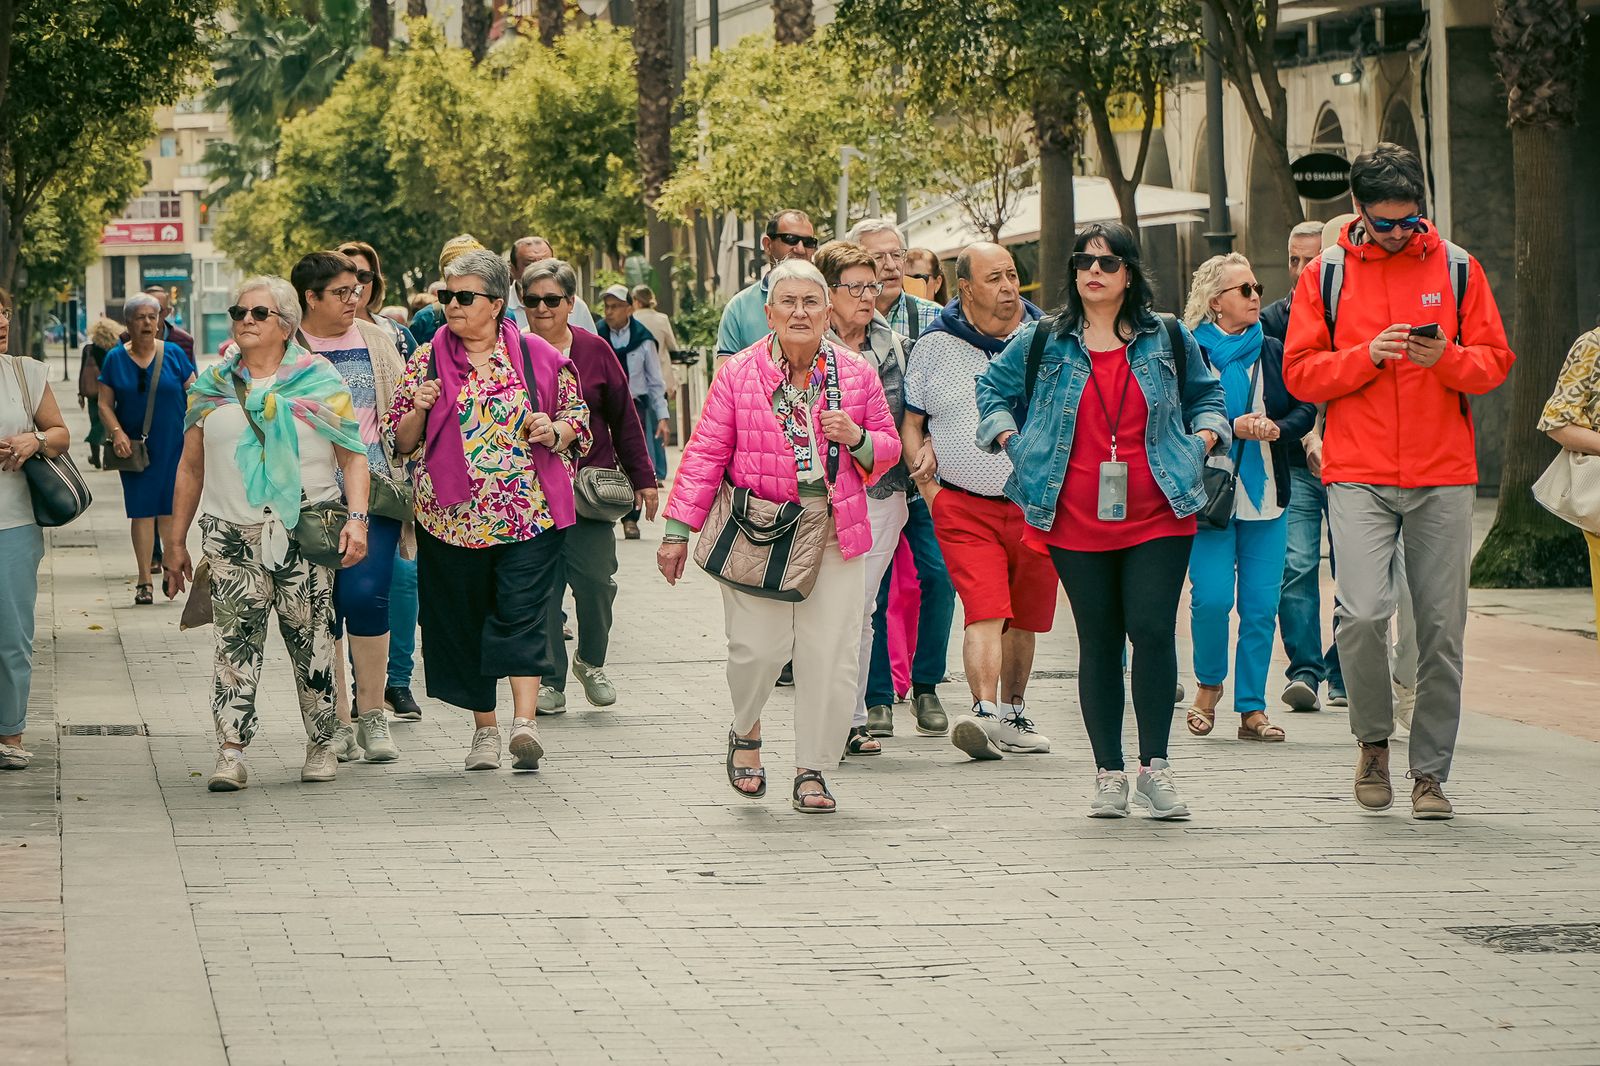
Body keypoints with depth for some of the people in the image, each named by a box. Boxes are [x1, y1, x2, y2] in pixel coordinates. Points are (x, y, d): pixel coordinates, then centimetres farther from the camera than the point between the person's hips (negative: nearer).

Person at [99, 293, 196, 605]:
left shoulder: (173, 354, 1)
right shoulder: (115, 359, 2)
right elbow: (105, 404, 4)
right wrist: (117, 433, -12)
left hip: (173, 445, 0)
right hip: (135, 448, 0)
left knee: (170, 509, 1)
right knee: (141, 511, 0)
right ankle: (144, 581, 4)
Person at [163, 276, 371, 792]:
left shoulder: (319, 381, 5)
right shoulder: (211, 385, 12)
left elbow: (353, 457, 3)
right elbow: (191, 467, 16)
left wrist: (357, 518, -11)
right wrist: (176, 541, 14)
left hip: (304, 536, -1)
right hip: (232, 536, 1)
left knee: (313, 642, 1)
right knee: (235, 641, -8)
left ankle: (321, 746, 14)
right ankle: (231, 753, -11)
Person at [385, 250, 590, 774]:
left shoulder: (538, 357, 5)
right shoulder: (427, 360, 7)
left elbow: (578, 416, 13)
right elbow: (400, 442, 9)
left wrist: (554, 431, -8)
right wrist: (418, 411, -11)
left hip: (530, 512, -2)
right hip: (453, 515, 2)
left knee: (522, 613, -13)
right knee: (464, 621, 6)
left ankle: (524, 721, -18)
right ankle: (485, 729, 17)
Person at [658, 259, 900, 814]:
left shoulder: (856, 374, 7)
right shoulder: (738, 374, 0)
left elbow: (888, 449, 16)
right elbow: (706, 454, 1)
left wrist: (856, 437, -7)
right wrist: (678, 529, -2)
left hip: (834, 532, 2)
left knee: (830, 657, -3)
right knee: (759, 647, -8)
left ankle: (812, 772, 10)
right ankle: (746, 732, 25)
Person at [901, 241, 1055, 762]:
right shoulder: (935, 346, 2)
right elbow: (911, 422, 10)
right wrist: (928, 486, 0)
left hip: (1037, 504, 2)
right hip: (965, 506, -2)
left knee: (1023, 618, 12)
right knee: (985, 611, -18)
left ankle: (1014, 715, 26)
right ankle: (985, 714, -28)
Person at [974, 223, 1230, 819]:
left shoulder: (1167, 339, 8)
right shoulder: (1043, 342, 7)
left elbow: (1206, 395, 21)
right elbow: (993, 390, 20)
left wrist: (1203, 437, 3)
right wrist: (1010, 439, 4)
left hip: (1158, 519, -1)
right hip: (1077, 523, 1)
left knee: (1153, 630, -12)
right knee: (1099, 643, 5)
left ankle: (1154, 767, -2)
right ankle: (1109, 773, 13)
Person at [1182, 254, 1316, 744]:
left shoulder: (1274, 352, 11)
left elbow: (1305, 409, 10)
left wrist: (1277, 428, -10)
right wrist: (1233, 428, -18)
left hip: (1266, 498, 4)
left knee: (1261, 605, 2)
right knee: (1212, 598, -11)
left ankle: (1252, 708, 10)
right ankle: (1209, 684, 15)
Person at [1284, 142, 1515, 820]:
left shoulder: (1457, 268, 9)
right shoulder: (1326, 276, 6)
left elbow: (1496, 361, 8)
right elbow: (1300, 372, 3)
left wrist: (1447, 357, -12)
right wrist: (1369, 355, -13)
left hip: (1443, 476, 1)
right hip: (1358, 476, -1)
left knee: (1441, 628, 1)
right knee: (1363, 613, -17)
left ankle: (1430, 771, 12)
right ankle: (1372, 740, 7)